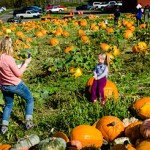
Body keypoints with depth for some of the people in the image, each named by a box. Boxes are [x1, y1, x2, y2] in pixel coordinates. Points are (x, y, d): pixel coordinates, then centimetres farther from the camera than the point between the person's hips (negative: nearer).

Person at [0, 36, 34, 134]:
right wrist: (26, 64, -6)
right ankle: (28, 122, 10)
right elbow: (18, 73, -17)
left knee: (8, 104, 25)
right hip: (15, 85, -6)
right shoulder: (9, 59, -28)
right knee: (30, 100, 16)